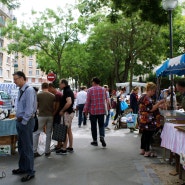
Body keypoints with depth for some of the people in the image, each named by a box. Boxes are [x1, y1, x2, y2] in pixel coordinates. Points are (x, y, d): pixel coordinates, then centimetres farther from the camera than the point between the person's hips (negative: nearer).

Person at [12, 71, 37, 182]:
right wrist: (19, 120, 12)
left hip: (26, 121, -9)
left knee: (27, 147, 1)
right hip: (20, 121, 9)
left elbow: (29, 108, -20)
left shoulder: (29, 90, -18)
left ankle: (30, 171, 14)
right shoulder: (21, 90, 9)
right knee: (21, 147, 19)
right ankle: (23, 168, 35)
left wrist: (24, 121, -16)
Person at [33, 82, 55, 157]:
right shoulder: (52, 96, 1)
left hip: (41, 116, -2)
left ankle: (34, 151, 2)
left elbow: (36, 106, -1)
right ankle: (47, 151, 15)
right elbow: (54, 107, 3)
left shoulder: (38, 95, -5)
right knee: (48, 134, 10)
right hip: (50, 116, 2)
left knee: (36, 133, 5)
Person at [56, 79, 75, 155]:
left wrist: (62, 111, -19)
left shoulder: (67, 91, -16)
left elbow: (69, 102, -28)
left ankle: (64, 149, 1)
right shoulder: (69, 91, 15)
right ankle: (70, 147, 22)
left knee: (65, 131, -5)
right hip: (70, 112, 10)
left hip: (67, 113, -10)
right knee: (69, 130, 15)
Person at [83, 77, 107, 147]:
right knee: (101, 125, 11)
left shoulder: (90, 90, -6)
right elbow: (105, 99, 6)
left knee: (93, 126, 8)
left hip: (93, 110, -2)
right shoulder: (103, 89, 3)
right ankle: (102, 136, -11)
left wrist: (86, 110, 2)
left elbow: (88, 101, -6)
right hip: (101, 110, 2)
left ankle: (95, 140, 13)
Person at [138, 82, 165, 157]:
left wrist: (159, 106, 11)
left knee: (144, 135, 16)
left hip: (144, 119, 10)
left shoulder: (144, 97, 13)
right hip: (148, 121, -10)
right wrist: (159, 102, -16)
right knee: (148, 135, -2)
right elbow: (151, 109, -21)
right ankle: (147, 152, 5)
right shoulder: (147, 98, -19)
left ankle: (142, 150, 24)